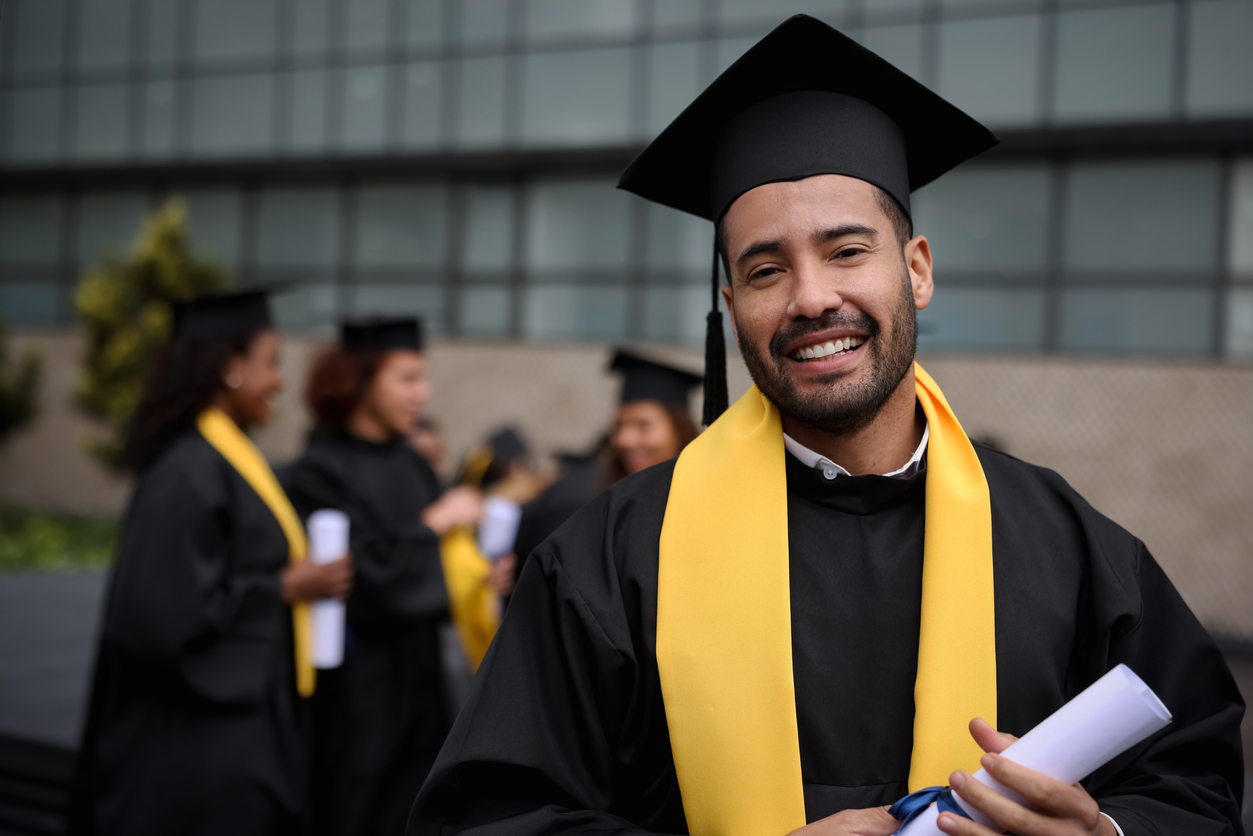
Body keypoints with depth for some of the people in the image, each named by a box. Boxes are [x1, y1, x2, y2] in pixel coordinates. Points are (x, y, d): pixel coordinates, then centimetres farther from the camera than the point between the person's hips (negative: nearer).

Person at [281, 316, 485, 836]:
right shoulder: (319, 475, -13)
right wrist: (434, 524, -13)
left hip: (416, 685, 7)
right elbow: (366, 584, -19)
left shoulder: (411, 465, 8)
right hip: (354, 694, -7)